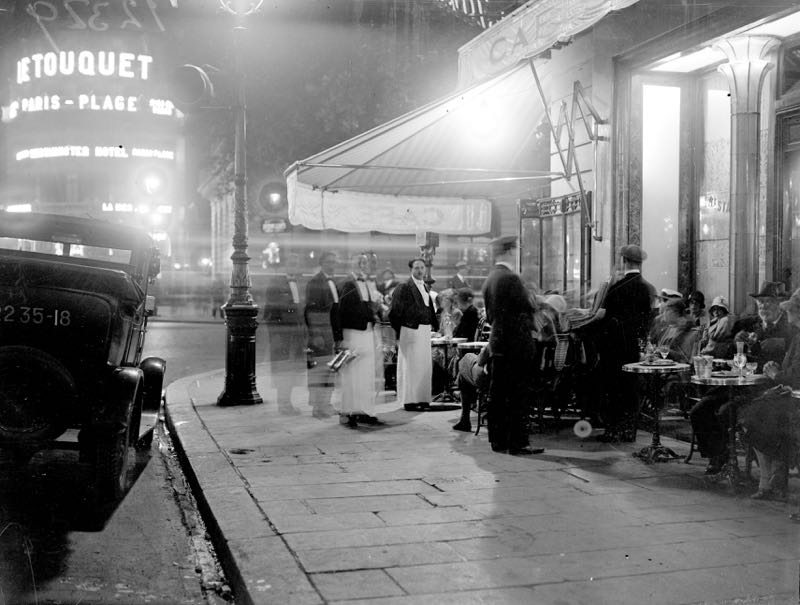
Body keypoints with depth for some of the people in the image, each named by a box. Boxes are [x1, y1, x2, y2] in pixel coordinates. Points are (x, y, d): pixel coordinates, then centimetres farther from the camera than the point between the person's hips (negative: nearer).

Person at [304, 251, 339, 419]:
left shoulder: (333, 283, 17)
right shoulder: (314, 283, -10)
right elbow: (311, 310, -15)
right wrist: (315, 335, -21)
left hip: (332, 331, 9)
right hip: (319, 331, -9)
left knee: (330, 369, 13)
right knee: (317, 370, -5)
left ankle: (325, 404, 21)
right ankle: (317, 407, -1)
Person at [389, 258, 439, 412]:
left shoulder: (426, 287, 15)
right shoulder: (404, 287, -7)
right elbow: (395, 311, -9)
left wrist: (434, 324, 10)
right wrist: (398, 333, -9)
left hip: (424, 331, 7)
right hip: (410, 331, -7)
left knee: (425, 365, 8)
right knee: (409, 365, -2)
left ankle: (422, 399, 15)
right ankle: (408, 400, 4)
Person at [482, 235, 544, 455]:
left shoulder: (489, 279, 11)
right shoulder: (510, 278, -15)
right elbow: (527, 309, -14)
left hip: (497, 343, 9)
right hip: (516, 345, -8)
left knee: (498, 395, 11)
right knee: (519, 395, -4)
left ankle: (498, 440, 17)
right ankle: (517, 443, -2)